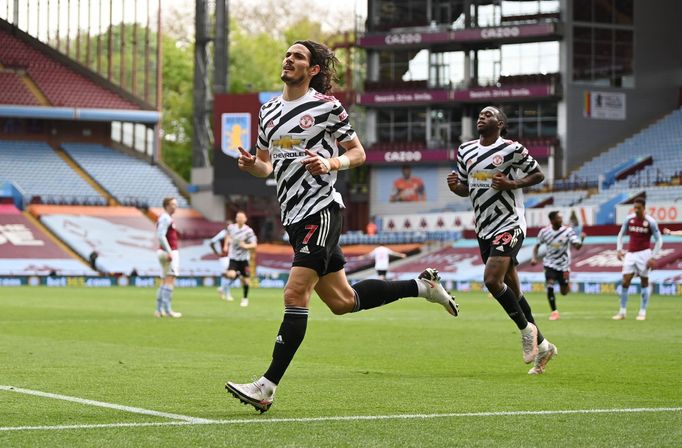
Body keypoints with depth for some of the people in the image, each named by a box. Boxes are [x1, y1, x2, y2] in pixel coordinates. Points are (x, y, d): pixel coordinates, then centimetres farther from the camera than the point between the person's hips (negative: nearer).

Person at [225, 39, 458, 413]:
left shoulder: (327, 107, -4)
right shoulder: (269, 110, 15)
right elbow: (266, 166, 21)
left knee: (295, 294, -16)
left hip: (321, 210, -8)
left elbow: (358, 153, 2)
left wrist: (330, 163, -17)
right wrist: (250, 164, -2)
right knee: (342, 302, 12)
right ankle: (422, 286, 29)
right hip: (293, 215, 8)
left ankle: (267, 387, -15)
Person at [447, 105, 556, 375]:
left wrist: (513, 184, -17)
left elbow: (538, 175, -1)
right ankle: (542, 345, 19)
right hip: (484, 229, 7)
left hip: (509, 225, -7)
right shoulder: (465, 150, 10)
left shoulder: (512, 149, -9)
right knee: (511, 290, 9)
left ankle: (526, 329, -2)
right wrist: (454, 186, -4)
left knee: (492, 280, -22)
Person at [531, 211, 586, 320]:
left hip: (564, 265, 0)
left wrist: (582, 239, -39)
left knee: (564, 292, 5)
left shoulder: (568, 231, -13)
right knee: (550, 286, -20)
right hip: (550, 264, 0)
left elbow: (577, 246, -19)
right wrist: (534, 257, -9)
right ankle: (554, 311, -6)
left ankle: (566, 284, 43)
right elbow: (537, 245, 6)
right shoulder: (544, 232, -8)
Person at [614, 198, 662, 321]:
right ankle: (622, 311, 4)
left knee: (644, 281, 2)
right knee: (625, 282, -3)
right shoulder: (629, 219, 1)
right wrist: (619, 249, 1)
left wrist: (653, 257, -11)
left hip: (644, 254, -3)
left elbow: (659, 240, -4)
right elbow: (621, 234, 14)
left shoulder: (650, 222, -9)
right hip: (630, 254, 3)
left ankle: (643, 312, 9)